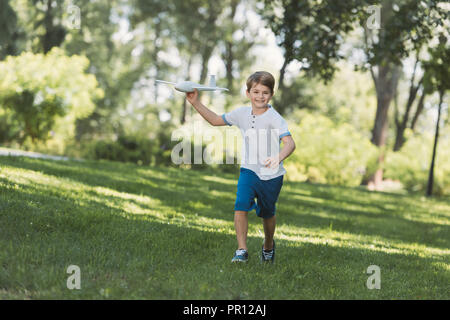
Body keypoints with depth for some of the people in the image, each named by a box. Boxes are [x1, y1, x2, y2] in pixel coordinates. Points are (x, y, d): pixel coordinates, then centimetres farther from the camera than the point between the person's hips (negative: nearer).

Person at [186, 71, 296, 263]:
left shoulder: (274, 119, -16)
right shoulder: (242, 113, 1)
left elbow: (290, 143, -27)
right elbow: (216, 120, 14)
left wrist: (278, 157, -46)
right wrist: (196, 103, 7)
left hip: (271, 175, -3)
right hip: (248, 170, 3)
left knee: (267, 213, 14)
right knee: (241, 205, -18)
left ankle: (268, 246, 41)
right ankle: (241, 250, -13)